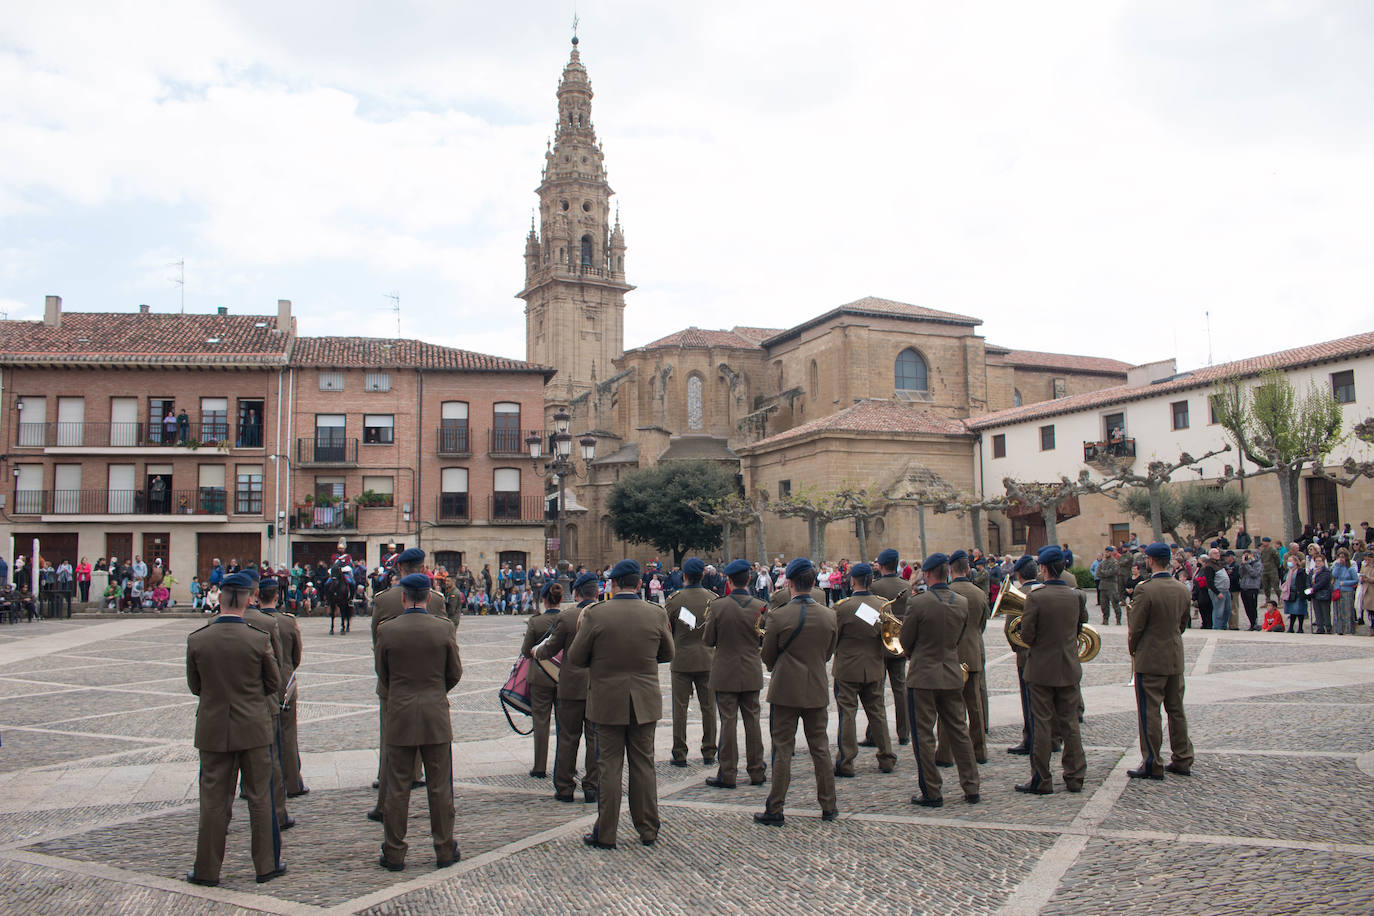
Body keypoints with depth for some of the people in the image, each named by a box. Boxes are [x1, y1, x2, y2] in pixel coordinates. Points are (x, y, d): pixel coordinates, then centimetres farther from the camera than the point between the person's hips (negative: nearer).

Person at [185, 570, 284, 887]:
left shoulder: (196, 640, -9)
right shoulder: (259, 640, -14)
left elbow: (194, 686, 3)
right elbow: (274, 684, -3)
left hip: (213, 728, 1)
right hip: (254, 728, -1)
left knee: (213, 799, 10)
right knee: (259, 798, 10)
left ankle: (207, 869, 19)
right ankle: (266, 865, 19)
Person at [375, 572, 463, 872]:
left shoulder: (386, 630, -7)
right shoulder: (444, 628, -7)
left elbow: (382, 676, 4)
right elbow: (455, 673, 1)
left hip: (399, 716, 0)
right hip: (436, 716, 0)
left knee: (397, 788, 9)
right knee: (440, 787, 9)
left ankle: (394, 853, 16)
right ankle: (445, 850, 17)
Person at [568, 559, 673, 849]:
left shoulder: (595, 615, -13)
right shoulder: (656, 614, -7)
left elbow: (576, 657, -6)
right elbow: (667, 654, 6)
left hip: (607, 701, -2)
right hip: (645, 702, 2)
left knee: (609, 767, 7)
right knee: (643, 765, 12)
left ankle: (605, 834, 14)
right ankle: (648, 831, 21)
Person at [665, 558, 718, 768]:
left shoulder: (674, 599, -10)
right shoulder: (712, 598, -3)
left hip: (681, 659, -2)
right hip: (707, 660, 2)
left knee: (680, 708, 5)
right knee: (708, 707, 10)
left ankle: (679, 754, 7)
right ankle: (709, 753, 16)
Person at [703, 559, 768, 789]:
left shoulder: (717, 606, -13)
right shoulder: (760, 607, -7)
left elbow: (708, 640, -7)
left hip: (725, 673, -2)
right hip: (752, 674, 3)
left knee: (728, 722, 3)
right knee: (752, 720, 11)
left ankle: (727, 774, 8)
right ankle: (756, 772, 18)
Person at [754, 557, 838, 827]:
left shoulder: (778, 617, -15)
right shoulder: (829, 616, -3)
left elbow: (768, 657, -4)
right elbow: (828, 654, 8)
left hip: (785, 691, -3)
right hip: (818, 691, 3)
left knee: (782, 750, 4)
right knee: (820, 748, 14)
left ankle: (775, 810, 9)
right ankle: (828, 806, 22)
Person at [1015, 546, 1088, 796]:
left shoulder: (1035, 597, -17)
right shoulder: (1077, 596, -3)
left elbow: (1026, 636, -15)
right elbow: (1082, 627, 7)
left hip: (1041, 669, -4)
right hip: (1069, 669, 4)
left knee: (1041, 725, 3)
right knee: (1070, 723, 13)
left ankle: (1041, 780, 8)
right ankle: (1075, 777, 19)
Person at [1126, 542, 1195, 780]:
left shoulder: (1145, 590, -20)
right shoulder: (1182, 589, 2)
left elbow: (1136, 628, -14)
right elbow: (1184, 622, 12)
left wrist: (1133, 650, 3)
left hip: (1150, 660, -7)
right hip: (1176, 659, 7)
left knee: (1149, 713, 1)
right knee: (1176, 710, 15)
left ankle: (1152, 765, 5)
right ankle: (1182, 760, 22)